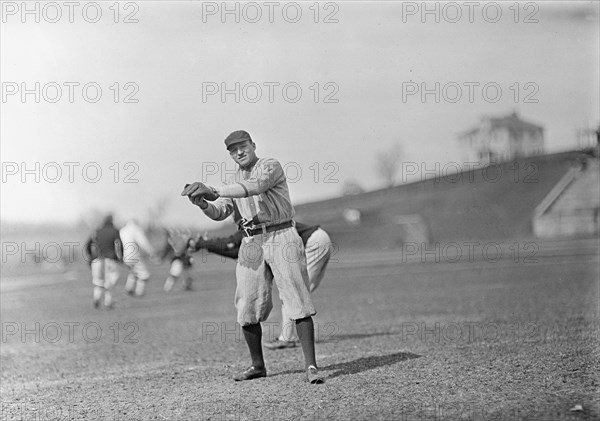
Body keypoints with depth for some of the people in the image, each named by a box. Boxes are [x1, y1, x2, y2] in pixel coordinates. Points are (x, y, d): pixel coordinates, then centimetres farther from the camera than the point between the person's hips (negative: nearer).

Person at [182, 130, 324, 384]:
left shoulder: (270, 166, -6)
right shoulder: (235, 181, 17)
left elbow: (255, 187, -26)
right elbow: (220, 212, 10)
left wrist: (214, 191, -35)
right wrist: (203, 203, -13)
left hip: (281, 237, -6)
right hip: (251, 244, 6)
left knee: (298, 302, -10)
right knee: (247, 309, 3)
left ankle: (311, 366, -12)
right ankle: (258, 366, 18)